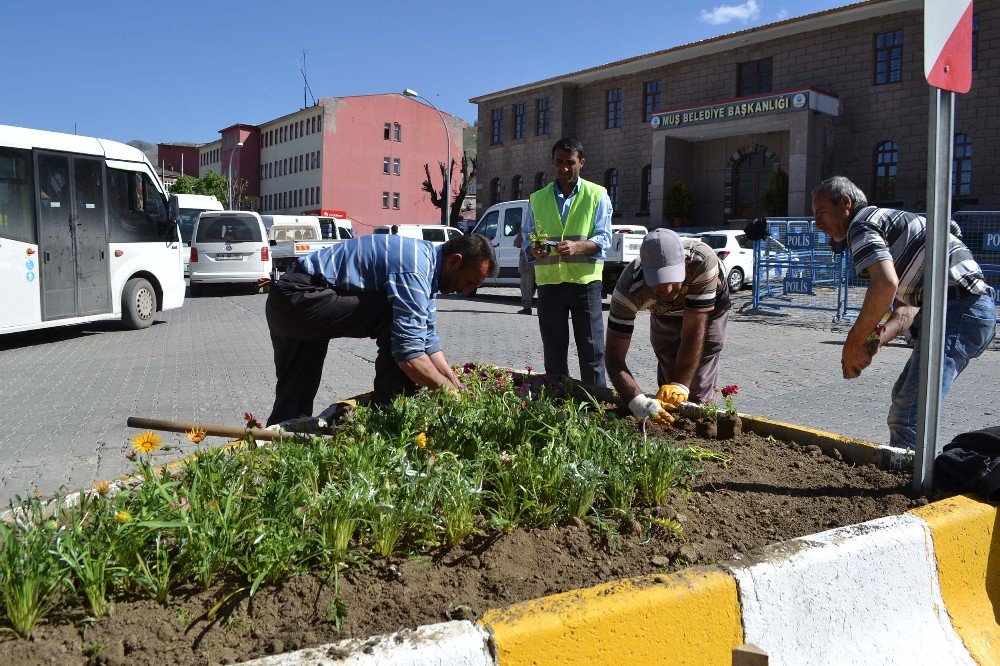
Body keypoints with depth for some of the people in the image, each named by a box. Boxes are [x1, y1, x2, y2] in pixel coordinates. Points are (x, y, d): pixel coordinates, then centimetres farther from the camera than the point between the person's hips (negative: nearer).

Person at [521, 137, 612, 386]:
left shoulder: (597, 195, 4)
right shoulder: (538, 198, 12)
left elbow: (604, 238, -2)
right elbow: (526, 235, 14)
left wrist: (577, 246, -22)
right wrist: (533, 249, -11)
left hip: (585, 281, -2)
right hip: (549, 281, 3)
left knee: (592, 348, -1)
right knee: (553, 349, 9)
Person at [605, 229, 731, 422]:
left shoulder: (703, 261, -44)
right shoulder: (629, 288, -40)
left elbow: (694, 329, -39)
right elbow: (614, 355, -39)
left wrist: (679, 386, -44)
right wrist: (639, 402, -53)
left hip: (709, 307, -1)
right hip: (663, 313, 2)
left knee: (700, 389, -10)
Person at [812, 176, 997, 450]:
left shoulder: (861, 224, -5)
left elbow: (885, 284, -25)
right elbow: (908, 306, 17)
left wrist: (854, 342, -15)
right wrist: (878, 337, -1)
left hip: (959, 310, -11)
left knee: (907, 417, -16)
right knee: (902, 398, 23)